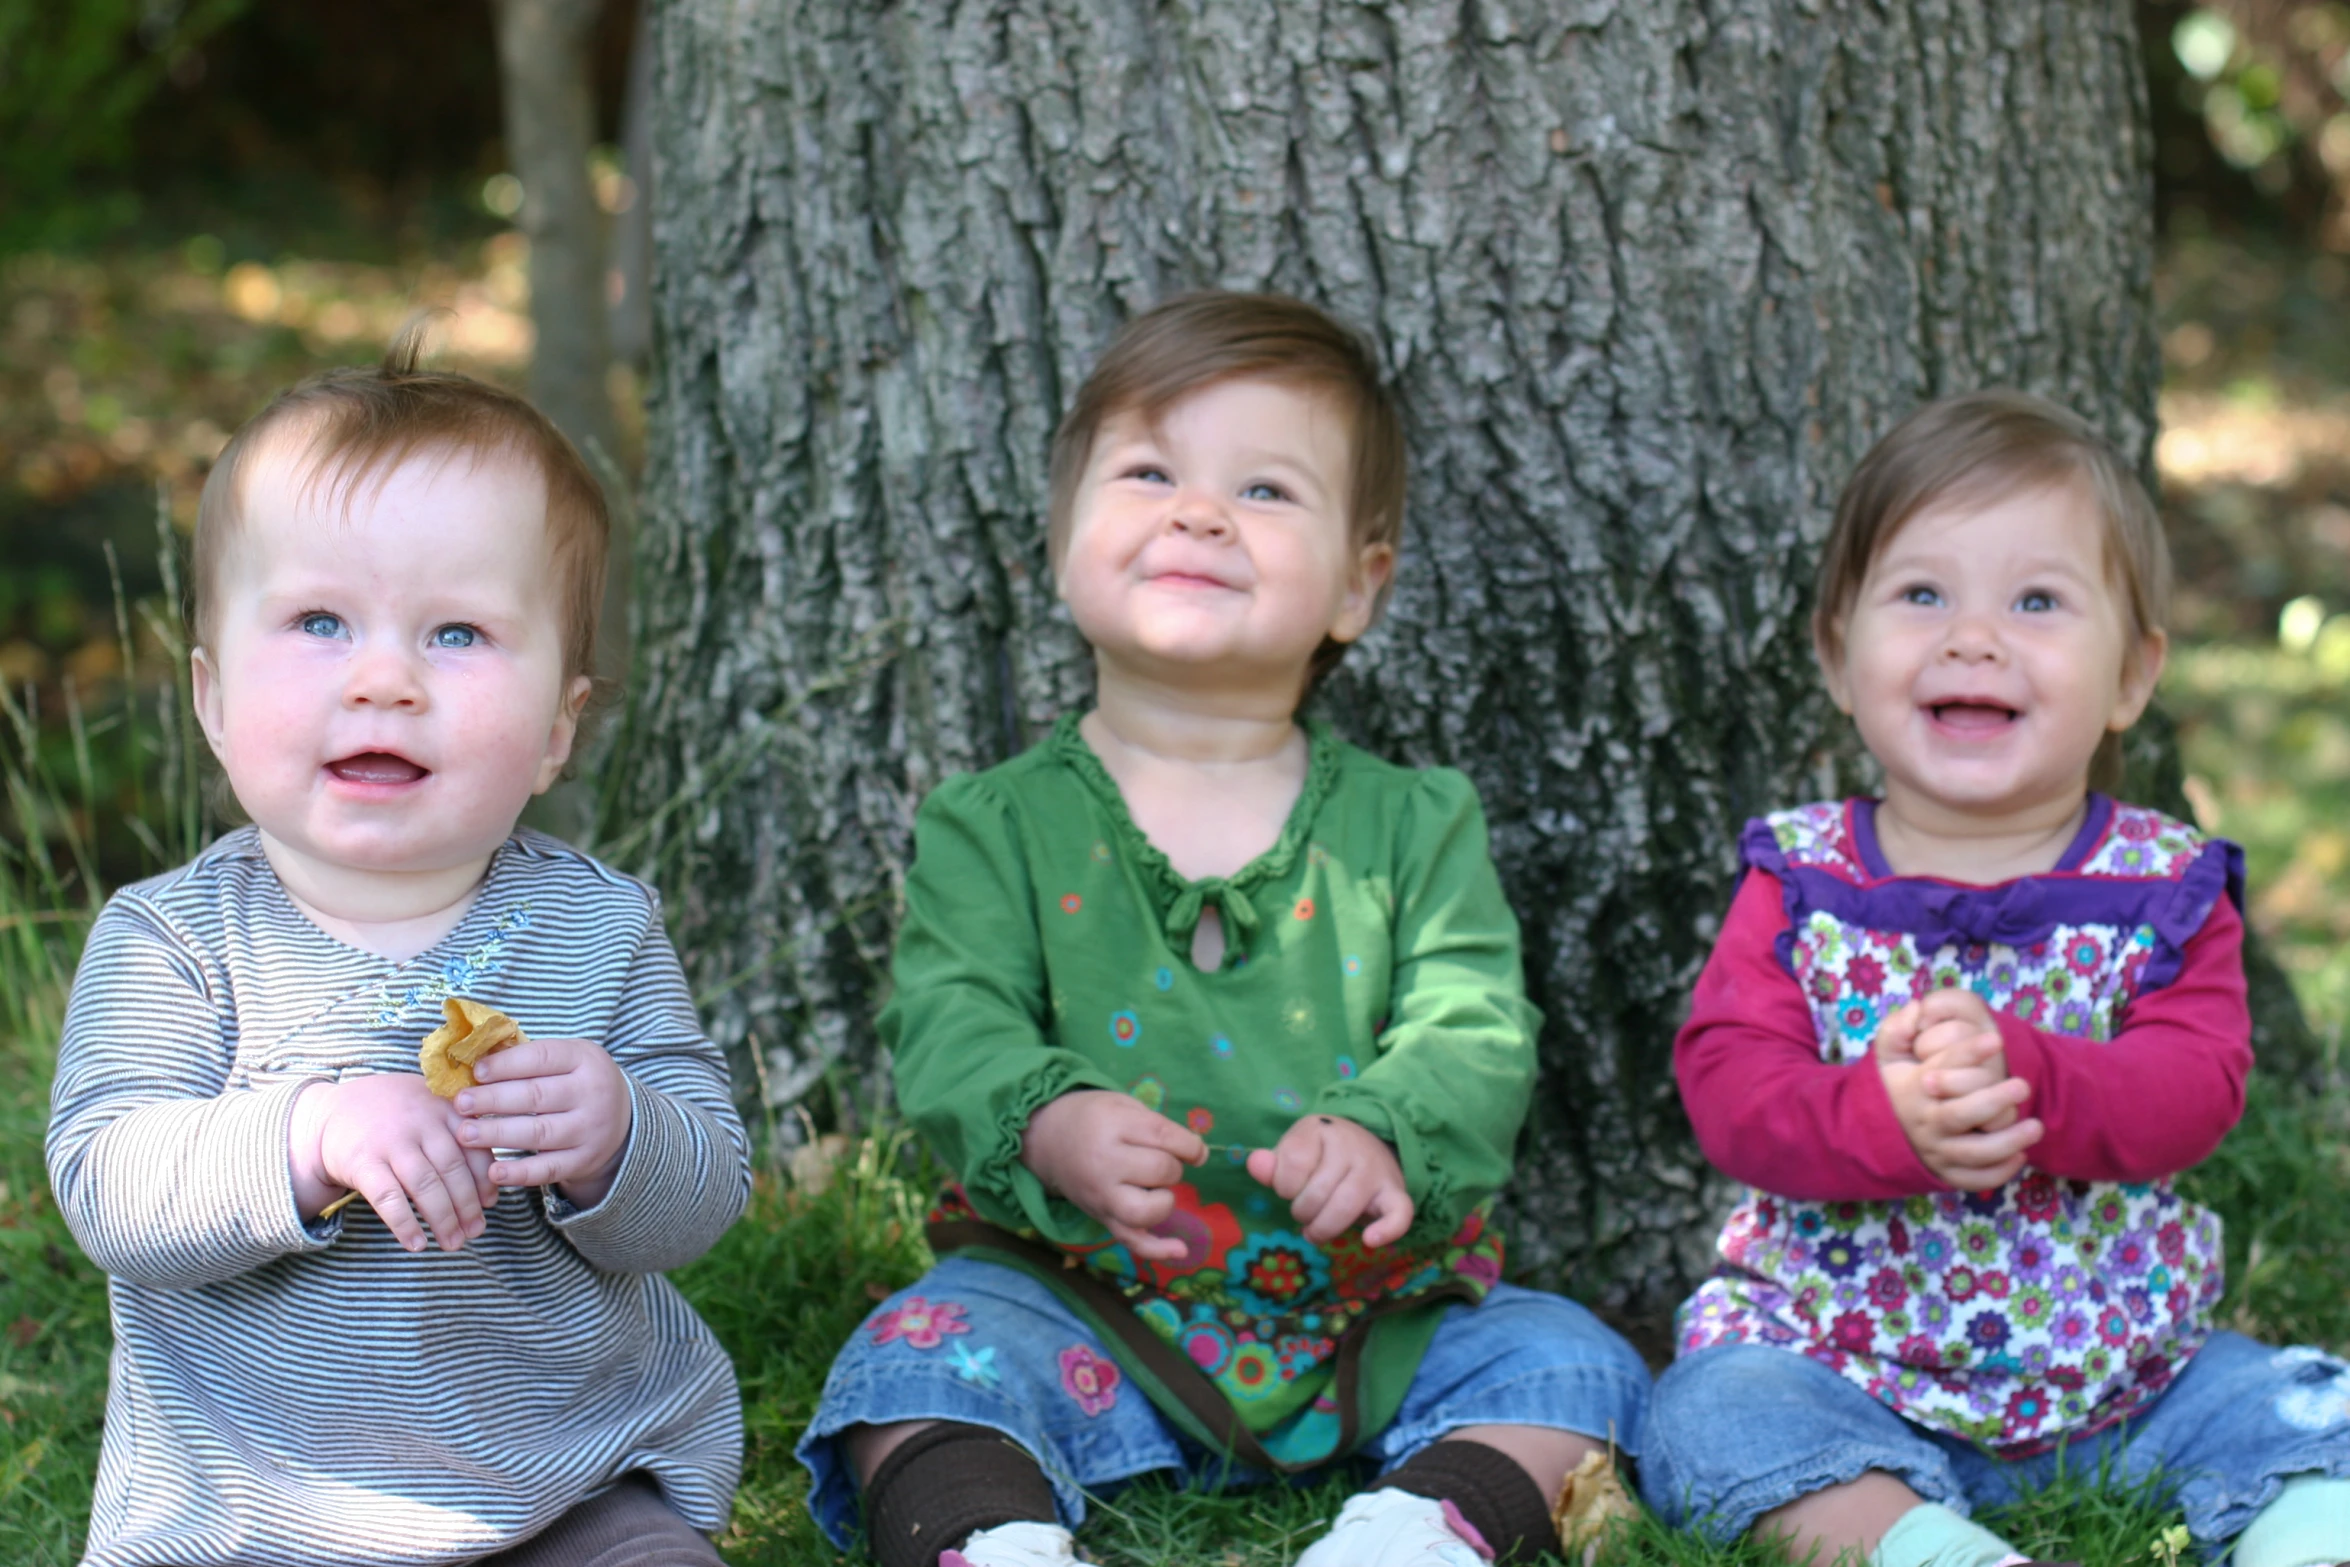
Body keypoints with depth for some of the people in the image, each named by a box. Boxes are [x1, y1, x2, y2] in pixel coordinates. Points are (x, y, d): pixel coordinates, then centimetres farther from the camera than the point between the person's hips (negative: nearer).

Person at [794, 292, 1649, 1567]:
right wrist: (1048, 1122, -33)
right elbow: (949, 1028, -10)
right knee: (915, 1358, -24)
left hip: (1370, 1313, 2)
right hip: (1083, 1307, -1)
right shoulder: (993, 826, 2)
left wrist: (1382, 1133, -30)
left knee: (1568, 1362, -14)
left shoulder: (1412, 826, 5)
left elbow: (1475, 1030, -6)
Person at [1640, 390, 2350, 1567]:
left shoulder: (2166, 889, -1)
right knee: (1708, 1415, -28)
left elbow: (2197, 1085, -16)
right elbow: (1726, 1082, -12)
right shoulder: (1799, 884, 0)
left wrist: (2017, 1075, -36)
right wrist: (1885, 1117, -34)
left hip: (2120, 1368, 1)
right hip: (1833, 1356, -1)